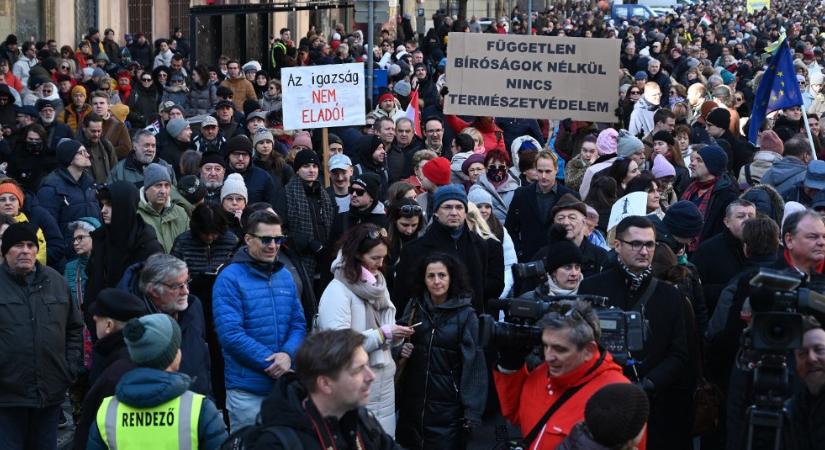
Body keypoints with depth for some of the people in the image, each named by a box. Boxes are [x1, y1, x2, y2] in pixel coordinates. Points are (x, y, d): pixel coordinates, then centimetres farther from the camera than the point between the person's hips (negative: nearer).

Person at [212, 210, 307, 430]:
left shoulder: (285, 277, 9)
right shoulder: (230, 279, -9)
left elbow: (298, 324, 9)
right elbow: (230, 333, -16)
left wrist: (288, 354, -12)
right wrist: (271, 363, -18)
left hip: (286, 385, 5)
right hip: (247, 389, -5)